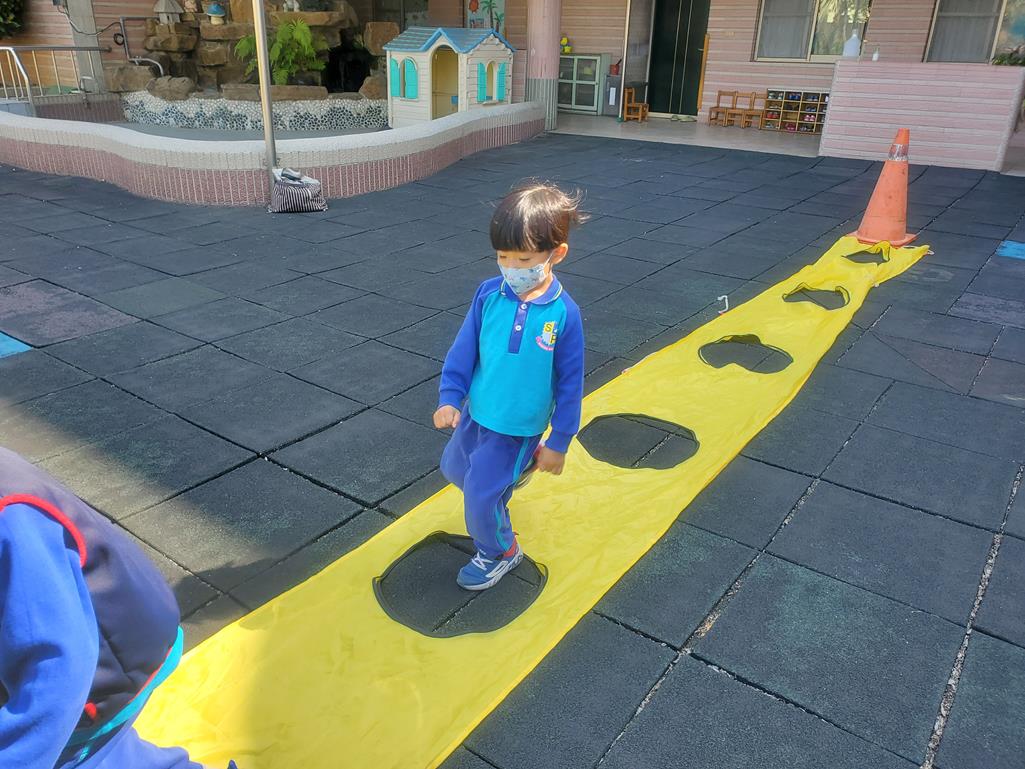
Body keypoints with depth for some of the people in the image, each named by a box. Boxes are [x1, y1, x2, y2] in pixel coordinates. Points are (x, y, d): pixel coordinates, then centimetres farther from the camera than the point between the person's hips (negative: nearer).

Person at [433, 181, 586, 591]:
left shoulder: (564, 314, -21)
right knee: (454, 468, 25)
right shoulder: (489, 294, -12)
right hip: (475, 413, 5)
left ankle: (500, 553, 28)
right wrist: (450, 397, -9)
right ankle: (508, 477, 54)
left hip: (518, 429, -5)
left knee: (480, 496, -1)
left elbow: (570, 383, -12)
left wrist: (558, 442, -7)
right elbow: (464, 349, -2)